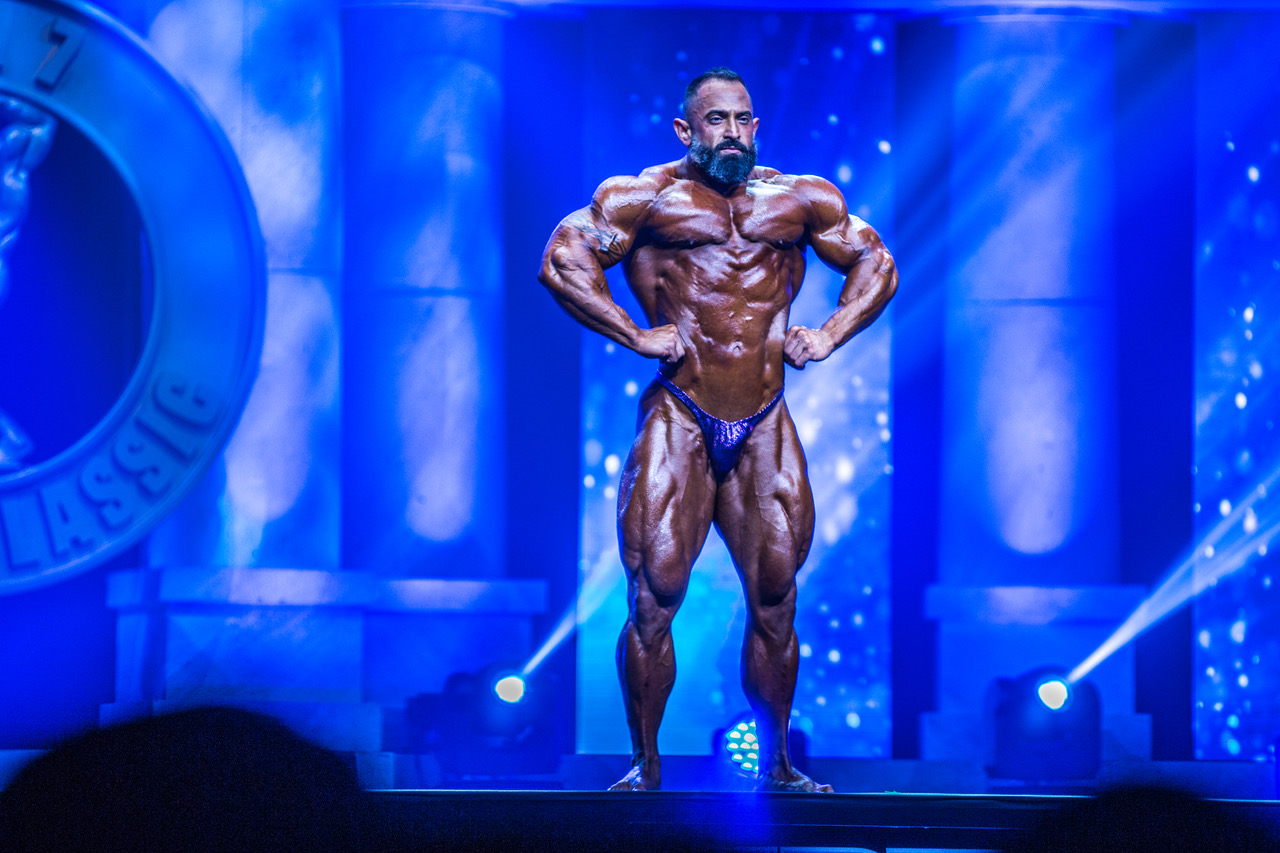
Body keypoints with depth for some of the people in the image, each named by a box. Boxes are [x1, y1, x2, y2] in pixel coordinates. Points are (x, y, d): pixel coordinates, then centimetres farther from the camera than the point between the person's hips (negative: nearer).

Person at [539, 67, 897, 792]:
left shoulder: (801, 200, 12)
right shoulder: (650, 197, 2)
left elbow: (876, 263, 22)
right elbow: (562, 261, -3)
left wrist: (830, 335, 6)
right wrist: (635, 334, -9)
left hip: (766, 427, 3)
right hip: (679, 419, -3)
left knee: (775, 602, 4)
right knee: (654, 599, -8)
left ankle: (776, 764, 15)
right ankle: (646, 766, 1)